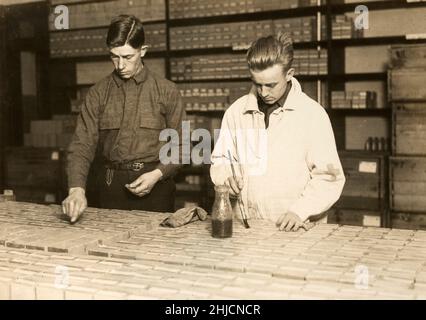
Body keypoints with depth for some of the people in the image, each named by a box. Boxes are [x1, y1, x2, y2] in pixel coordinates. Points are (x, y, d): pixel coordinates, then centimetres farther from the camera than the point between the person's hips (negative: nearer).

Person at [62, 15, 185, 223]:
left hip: (154, 186, -1)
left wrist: (157, 174, -14)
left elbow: (180, 146, 3)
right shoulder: (98, 93, 3)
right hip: (111, 187, 1)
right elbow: (82, 145, -4)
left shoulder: (167, 91, 0)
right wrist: (77, 188, -19)